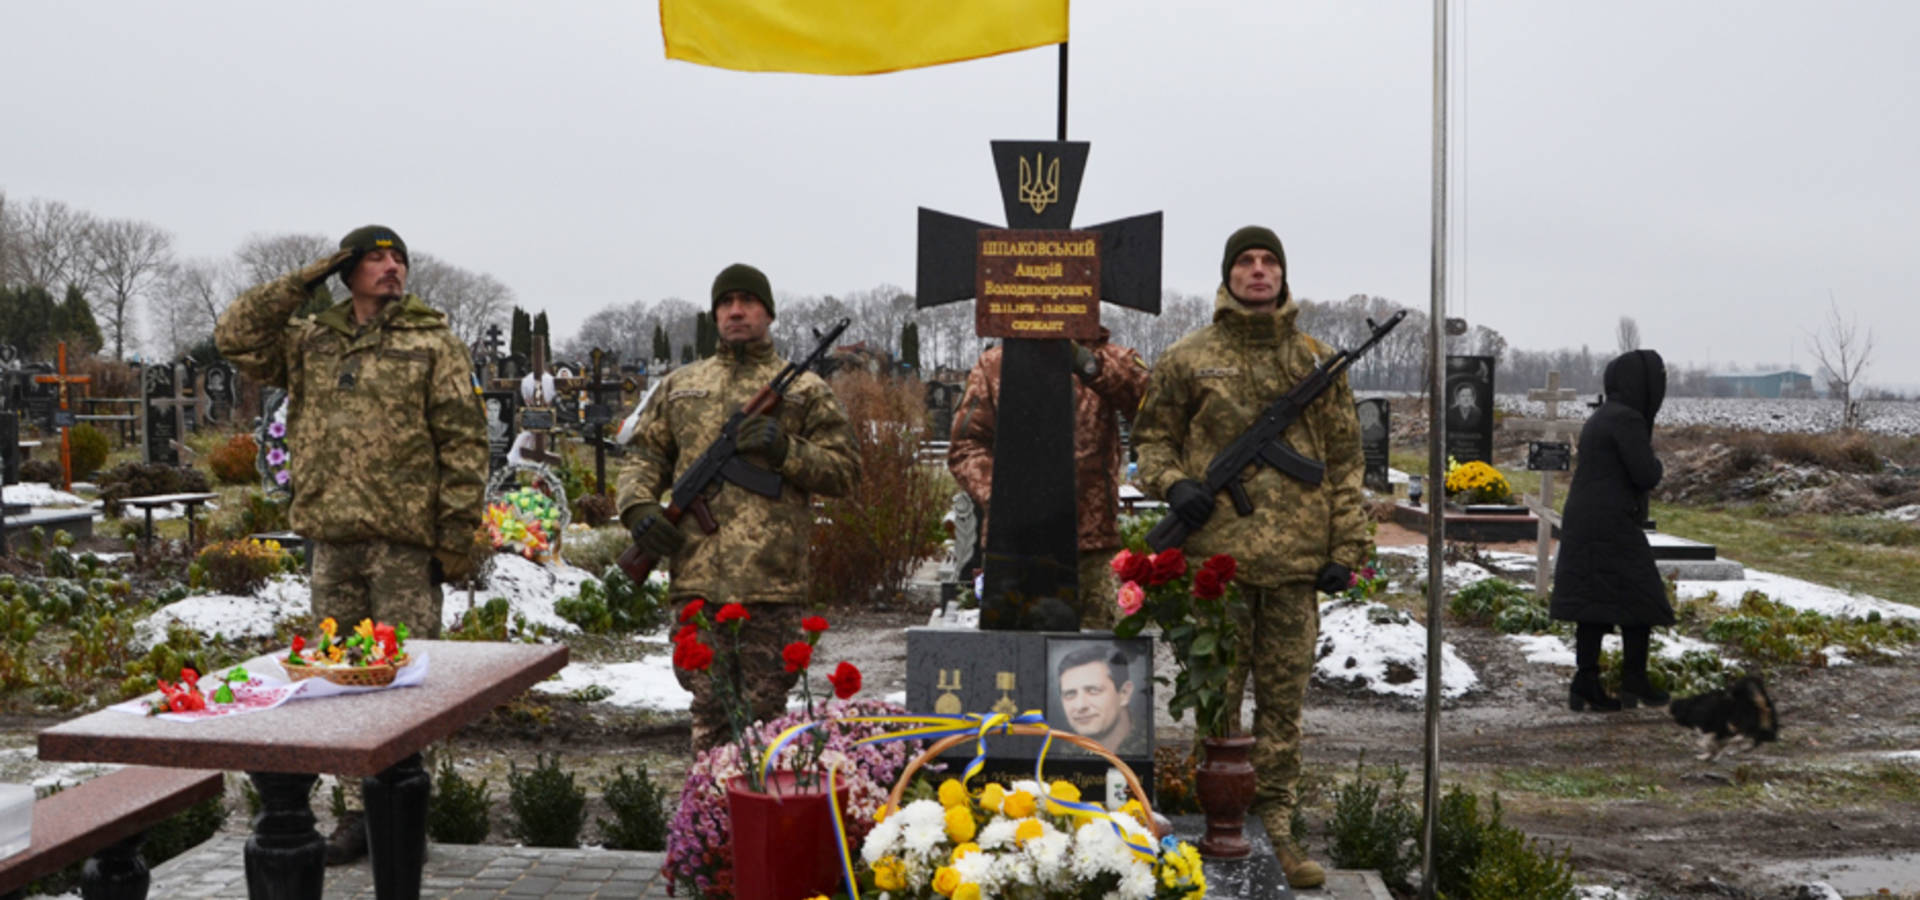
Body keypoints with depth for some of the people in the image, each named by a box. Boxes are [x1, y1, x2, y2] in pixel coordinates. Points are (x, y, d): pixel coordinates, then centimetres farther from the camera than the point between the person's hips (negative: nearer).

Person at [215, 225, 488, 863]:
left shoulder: (433, 345, 1)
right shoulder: (311, 343, 15)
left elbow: (463, 446, -4)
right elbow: (235, 336, 10)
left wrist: (458, 539, -10)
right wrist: (301, 283, 4)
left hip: (404, 542, -5)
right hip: (331, 541, 5)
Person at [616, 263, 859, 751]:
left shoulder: (804, 390, 10)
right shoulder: (680, 386, 19)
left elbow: (844, 470, 6)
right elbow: (645, 456, 19)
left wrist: (785, 451, -9)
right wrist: (637, 506, 0)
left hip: (771, 581, -2)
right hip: (696, 576, 2)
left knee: (764, 709, 0)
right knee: (709, 708, 5)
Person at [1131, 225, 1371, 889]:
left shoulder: (1317, 361, 10)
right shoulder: (1188, 359, 5)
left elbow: (1342, 459, 11)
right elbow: (1151, 435, 12)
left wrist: (1346, 548, 4)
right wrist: (1171, 483, -9)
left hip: (1296, 559, 2)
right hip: (1217, 553, -2)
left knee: (1283, 699, 7)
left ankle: (1274, 829, 16)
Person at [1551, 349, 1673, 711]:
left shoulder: (1598, 419, 15)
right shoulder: (1627, 420, -14)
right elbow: (1646, 475, -17)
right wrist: (1655, 462, 4)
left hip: (1583, 524, 9)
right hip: (1612, 527, -9)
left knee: (1594, 606, 7)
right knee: (1640, 601, 3)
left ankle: (1585, 685, 5)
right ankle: (1634, 681, 6)